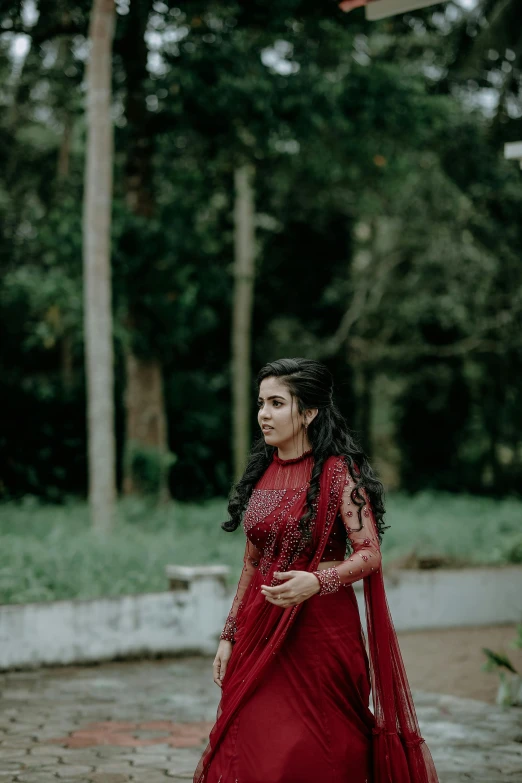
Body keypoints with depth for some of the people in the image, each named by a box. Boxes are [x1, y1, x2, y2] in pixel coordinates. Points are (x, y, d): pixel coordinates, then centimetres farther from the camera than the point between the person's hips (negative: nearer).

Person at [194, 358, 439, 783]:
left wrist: (317, 581, -31)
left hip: (321, 633, -6)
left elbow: (369, 554, -13)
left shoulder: (338, 472, -9)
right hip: (260, 634, 6)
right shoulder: (262, 471, 9)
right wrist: (230, 635, 14)